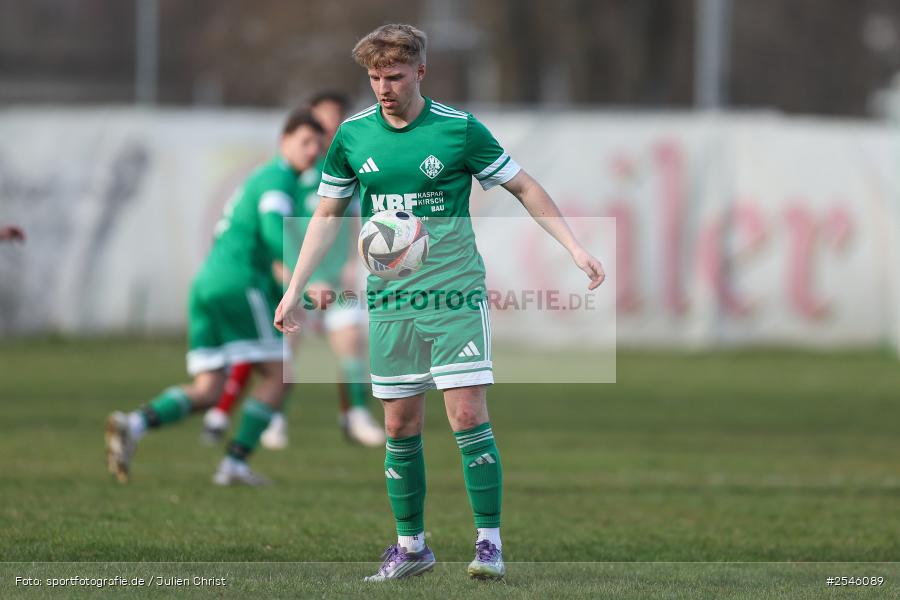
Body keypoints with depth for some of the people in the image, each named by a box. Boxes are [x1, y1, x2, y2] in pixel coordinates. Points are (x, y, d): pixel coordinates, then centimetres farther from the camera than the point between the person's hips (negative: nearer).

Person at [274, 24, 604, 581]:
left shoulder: (459, 129, -5)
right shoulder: (353, 135, 4)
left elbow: (525, 187, 4)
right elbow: (328, 215, 15)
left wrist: (576, 248, -3)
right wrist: (295, 291, 11)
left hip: (456, 293, -3)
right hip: (389, 300, 3)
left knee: (468, 414, -11)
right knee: (400, 425, 5)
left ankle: (489, 541, -5)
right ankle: (411, 546, 16)